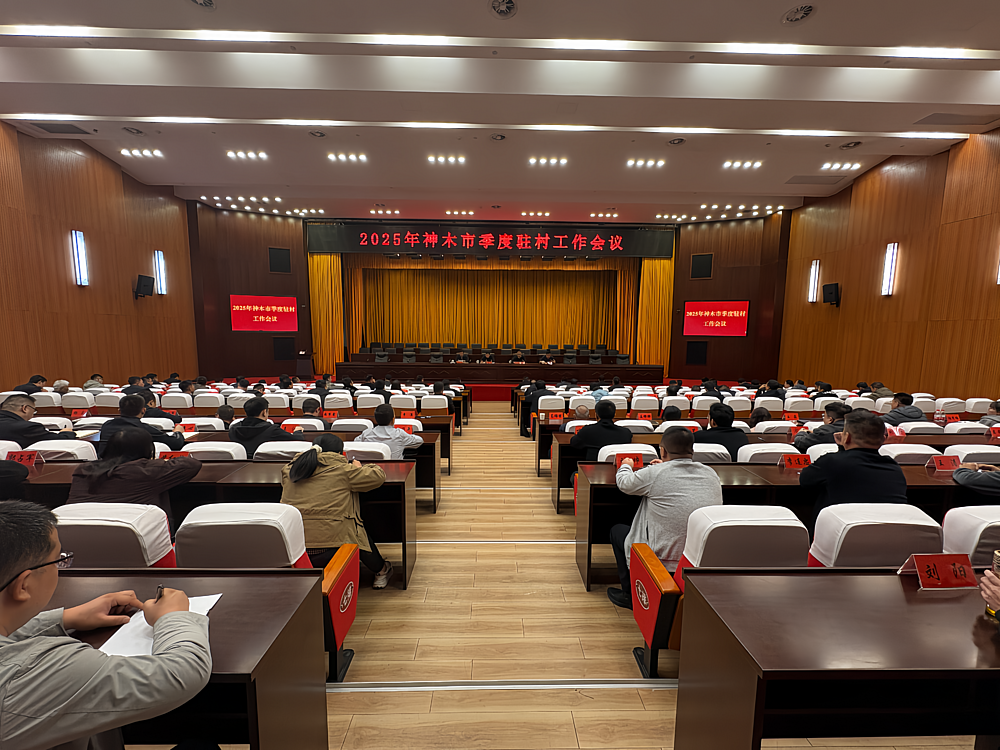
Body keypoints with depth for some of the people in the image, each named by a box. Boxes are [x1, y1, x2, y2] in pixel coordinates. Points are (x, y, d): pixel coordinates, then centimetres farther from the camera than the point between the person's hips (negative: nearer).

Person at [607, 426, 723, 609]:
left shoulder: (654, 474, -16)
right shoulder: (711, 474, -1)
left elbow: (624, 483, 3)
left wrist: (626, 465, 25)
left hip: (664, 561, -6)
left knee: (617, 530, 19)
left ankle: (631, 596, 27)